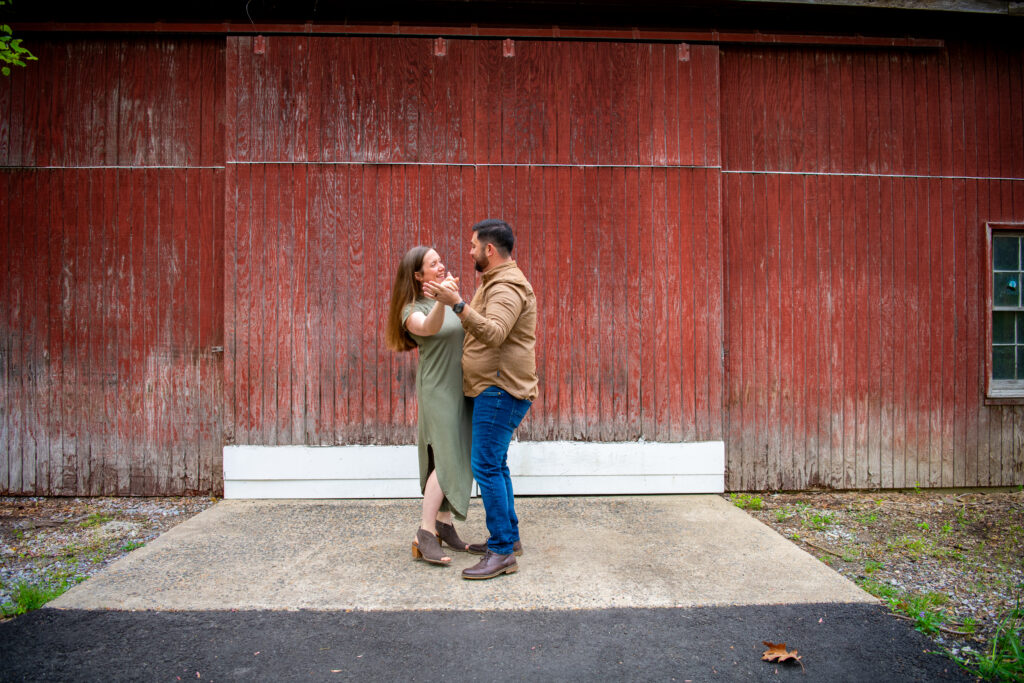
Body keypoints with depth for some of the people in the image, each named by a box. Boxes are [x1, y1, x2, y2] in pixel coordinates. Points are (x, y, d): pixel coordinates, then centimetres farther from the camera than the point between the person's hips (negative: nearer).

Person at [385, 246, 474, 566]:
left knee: (456, 459, 9)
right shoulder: (412, 309, -10)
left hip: (462, 390, 7)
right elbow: (428, 327, -35)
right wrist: (441, 300, -50)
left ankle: (444, 522, 20)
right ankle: (425, 533, -4)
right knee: (447, 460, -11)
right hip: (437, 391, -7)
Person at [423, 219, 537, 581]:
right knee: (494, 465, 15)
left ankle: (502, 552, -4)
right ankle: (508, 536, 26)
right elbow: (480, 327, 27)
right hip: (492, 390, 11)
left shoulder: (508, 286, -15)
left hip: (501, 389, -11)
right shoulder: (494, 282, 19)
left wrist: (457, 304, -40)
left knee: (487, 466, -11)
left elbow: (494, 333, -31)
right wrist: (452, 302, 24)